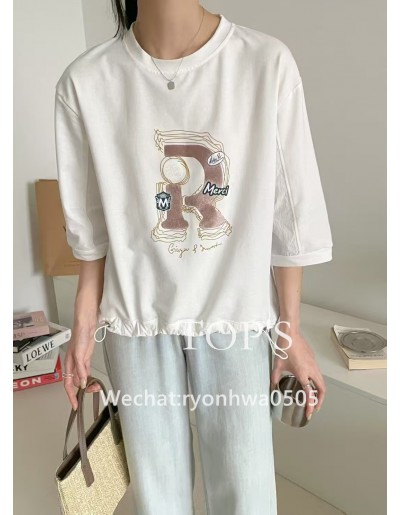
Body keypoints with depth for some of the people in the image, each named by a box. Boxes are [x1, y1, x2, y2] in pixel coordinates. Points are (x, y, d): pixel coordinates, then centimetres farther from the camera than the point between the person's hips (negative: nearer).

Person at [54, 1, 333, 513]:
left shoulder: (268, 63, -11)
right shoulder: (85, 82, -7)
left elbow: (289, 218, -6)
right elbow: (91, 226, 1)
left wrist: (291, 331, 0)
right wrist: (83, 326, 5)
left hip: (237, 314, 0)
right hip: (136, 316, 2)